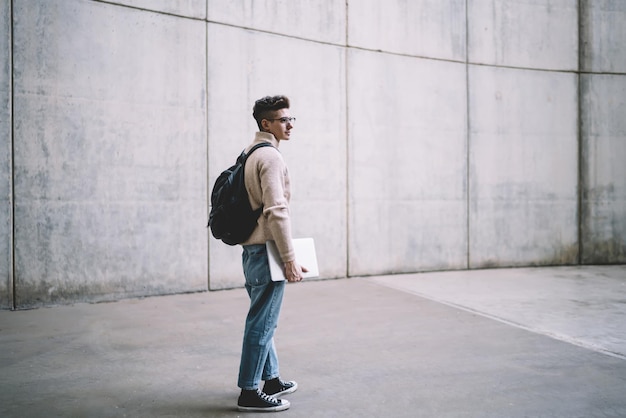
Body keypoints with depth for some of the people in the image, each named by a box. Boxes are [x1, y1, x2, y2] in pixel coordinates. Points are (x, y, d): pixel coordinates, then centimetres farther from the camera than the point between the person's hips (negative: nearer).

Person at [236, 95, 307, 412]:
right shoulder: (271, 156, -15)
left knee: (262, 319, 18)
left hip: (251, 247, 10)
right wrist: (290, 259, -21)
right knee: (262, 321, -3)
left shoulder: (251, 153, 17)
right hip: (266, 248, -10)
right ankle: (249, 392, 5)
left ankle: (271, 378, 31)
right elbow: (276, 211, -23)